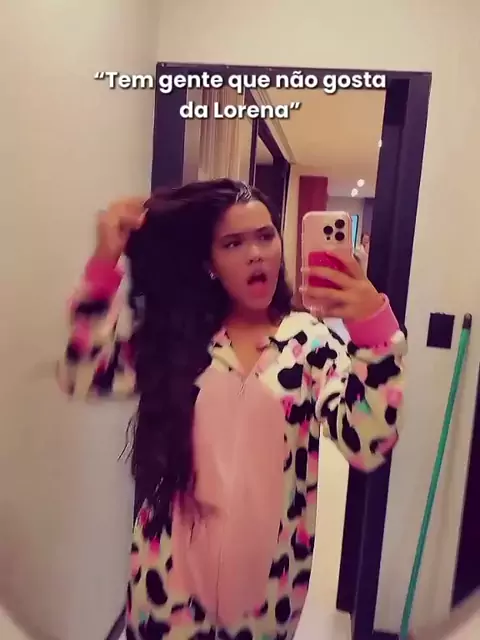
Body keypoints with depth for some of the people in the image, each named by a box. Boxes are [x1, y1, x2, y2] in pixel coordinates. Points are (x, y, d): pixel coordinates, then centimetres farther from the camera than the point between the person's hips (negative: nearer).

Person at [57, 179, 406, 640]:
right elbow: (82, 378, -15)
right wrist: (105, 261, -19)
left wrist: (375, 329, -34)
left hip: (269, 567, 0)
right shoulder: (176, 334, -4)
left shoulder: (311, 341, -9)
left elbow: (366, 446, -21)